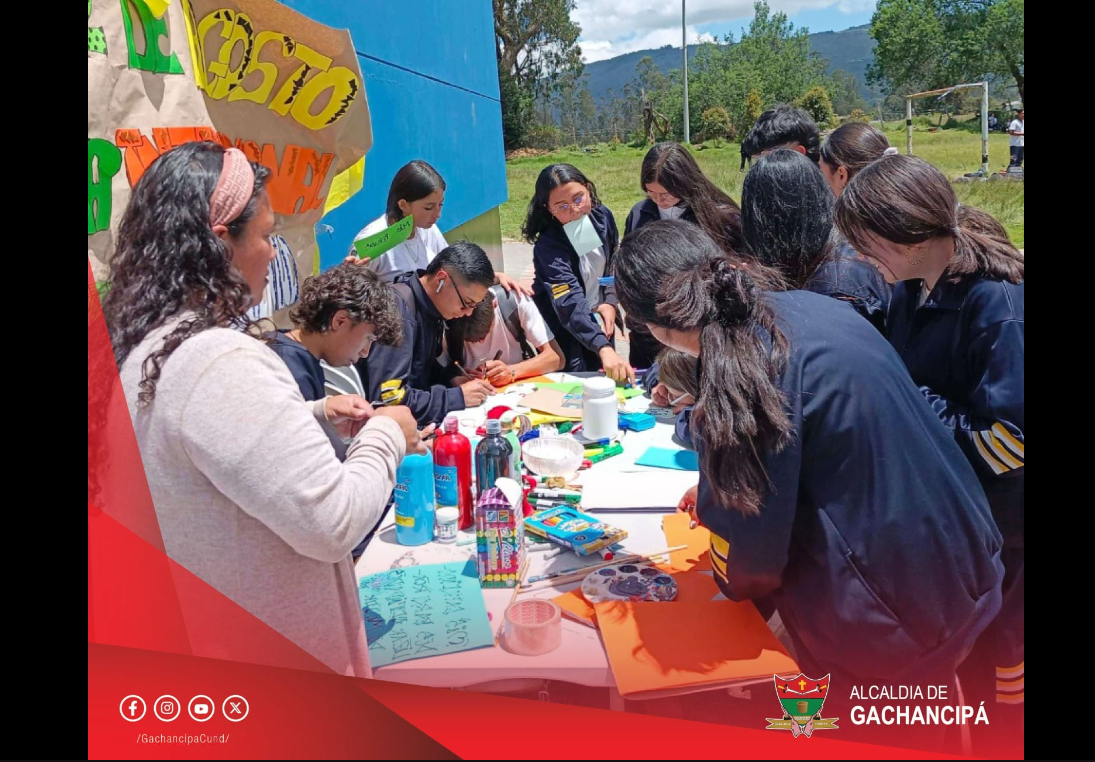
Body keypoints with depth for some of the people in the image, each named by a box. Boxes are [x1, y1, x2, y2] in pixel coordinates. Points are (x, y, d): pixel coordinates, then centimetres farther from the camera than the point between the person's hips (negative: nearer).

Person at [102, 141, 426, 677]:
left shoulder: (137, 346, 0)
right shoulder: (221, 363, -31)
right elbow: (334, 523, -29)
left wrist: (313, 415, 7)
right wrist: (385, 436, -12)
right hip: (276, 650, -9)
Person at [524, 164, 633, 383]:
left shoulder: (602, 215, -12)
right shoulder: (548, 246, -29)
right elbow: (570, 304, -41)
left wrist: (610, 301, -10)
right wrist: (603, 348, -52)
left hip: (598, 320, 5)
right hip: (565, 331, -5)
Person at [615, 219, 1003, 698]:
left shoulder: (738, 378, -27)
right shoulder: (806, 306, -1)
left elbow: (749, 550, -17)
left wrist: (733, 581, 5)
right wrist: (720, 490, 21)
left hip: (886, 614, -8)